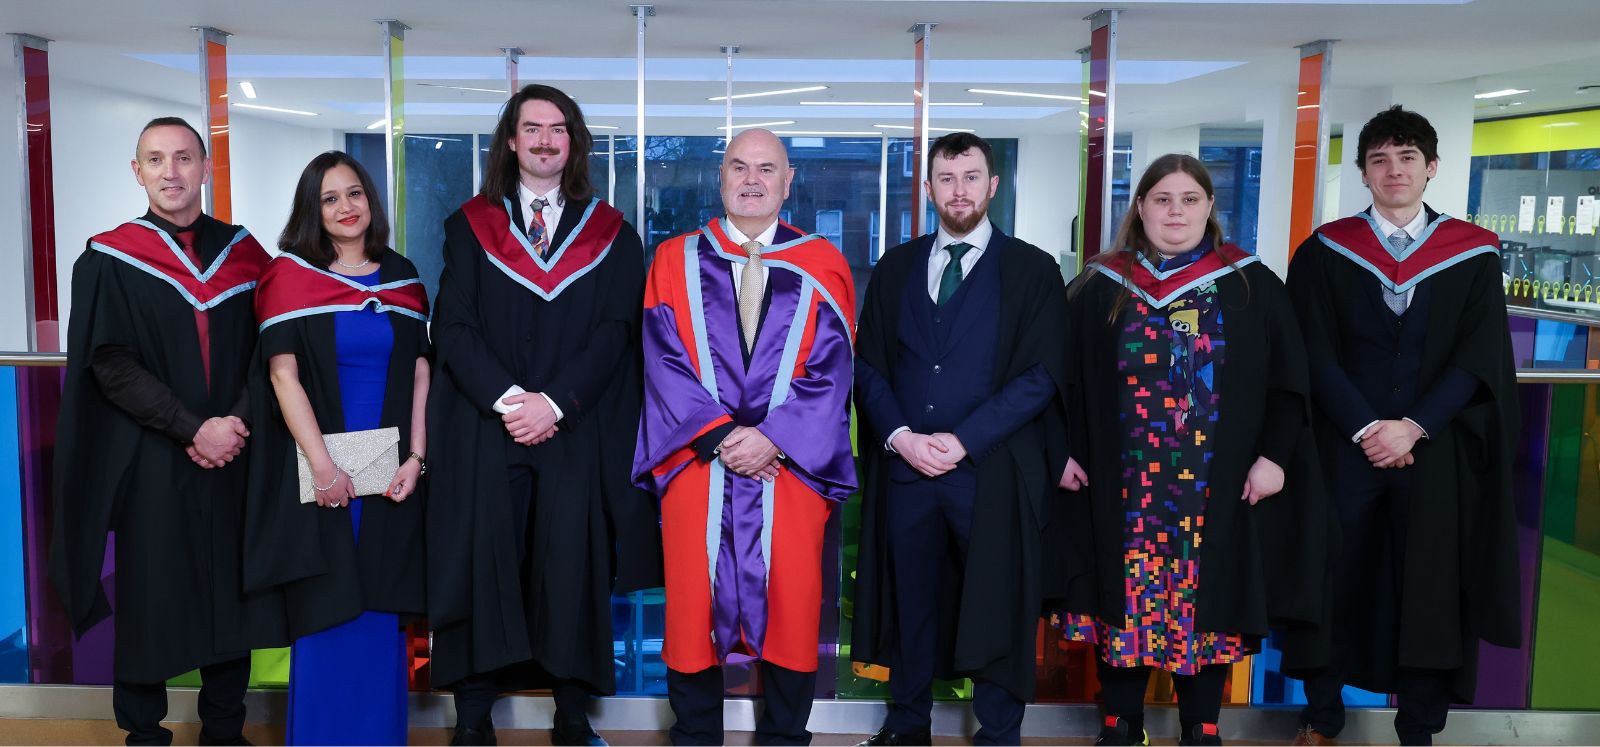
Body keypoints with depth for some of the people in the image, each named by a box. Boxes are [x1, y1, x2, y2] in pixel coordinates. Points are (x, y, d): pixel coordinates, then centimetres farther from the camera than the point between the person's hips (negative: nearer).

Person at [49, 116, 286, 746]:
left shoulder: (243, 254, 7)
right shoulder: (109, 260, 0)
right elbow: (111, 364, -8)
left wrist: (236, 423, -11)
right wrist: (193, 429, -16)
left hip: (234, 457, 2)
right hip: (149, 464, -2)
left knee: (231, 595, 7)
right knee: (151, 603, 4)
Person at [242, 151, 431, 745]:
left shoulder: (402, 277, 9)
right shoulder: (290, 276, 0)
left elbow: (420, 372, 6)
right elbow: (282, 373, -7)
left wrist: (415, 456, -4)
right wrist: (321, 463, -15)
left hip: (389, 469, 3)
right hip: (319, 469, -3)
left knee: (382, 610, 8)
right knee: (326, 613, 2)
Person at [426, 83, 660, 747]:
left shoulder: (611, 234, 9)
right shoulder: (470, 226, 10)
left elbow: (613, 333, 0)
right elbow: (454, 327, 1)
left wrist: (554, 402, -13)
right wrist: (506, 399, -13)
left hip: (579, 435, 0)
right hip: (484, 430, 0)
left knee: (574, 566, 1)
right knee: (484, 561, 0)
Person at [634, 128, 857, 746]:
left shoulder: (821, 265, 6)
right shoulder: (675, 260, 7)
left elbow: (831, 370, -2)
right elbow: (664, 362, -1)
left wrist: (771, 436, -13)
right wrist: (719, 435, -13)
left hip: (793, 465, 0)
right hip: (696, 462, 0)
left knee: (791, 604, 3)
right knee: (693, 603, 4)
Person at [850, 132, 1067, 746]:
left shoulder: (1032, 269, 1)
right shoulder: (895, 267, 10)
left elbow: (1041, 374, -6)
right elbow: (868, 366, 7)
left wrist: (964, 440, -14)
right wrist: (900, 436, -9)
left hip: (994, 470, -2)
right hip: (903, 467, 3)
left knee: (995, 606, 6)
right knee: (910, 599, 12)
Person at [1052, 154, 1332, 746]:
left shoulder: (1251, 286, 3)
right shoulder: (1100, 288, 5)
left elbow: (1287, 379, 2)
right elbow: (1066, 376, 6)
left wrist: (1275, 455, -6)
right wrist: (1066, 450, -1)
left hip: (1218, 487, 0)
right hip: (1123, 485, 1)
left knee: (1205, 599, 6)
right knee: (1125, 596, 6)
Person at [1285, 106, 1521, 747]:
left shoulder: (1473, 254, 4)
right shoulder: (1325, 251, 2)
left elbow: (1479, 357, -2)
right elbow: (1316, 353, -3)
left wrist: (1413, 427, -13)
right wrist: (1366, 428, -13)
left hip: (1437, 449, 1)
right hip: (1344, 443, 0)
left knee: (1428, 586, 6)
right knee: (1335, 576, 5)